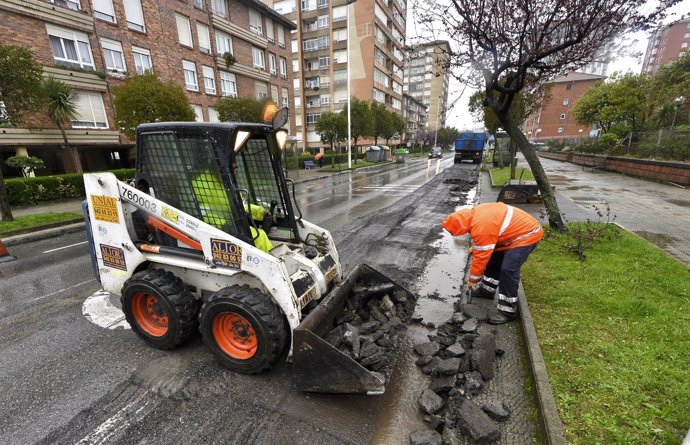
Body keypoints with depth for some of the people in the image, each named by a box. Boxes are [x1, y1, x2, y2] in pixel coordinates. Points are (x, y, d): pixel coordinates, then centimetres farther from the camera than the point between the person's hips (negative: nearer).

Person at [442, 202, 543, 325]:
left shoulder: (481, 228, -32)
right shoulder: (474, 213, -5)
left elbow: (481, 257, -23)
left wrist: (473, 280, -10)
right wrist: (475, 247, 9)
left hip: (527, 234, -10)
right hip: (515, 230, 11)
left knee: (508, 269, -18)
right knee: (494, 258, 16)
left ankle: (508, 311, -7)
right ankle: (487, 290, 32)